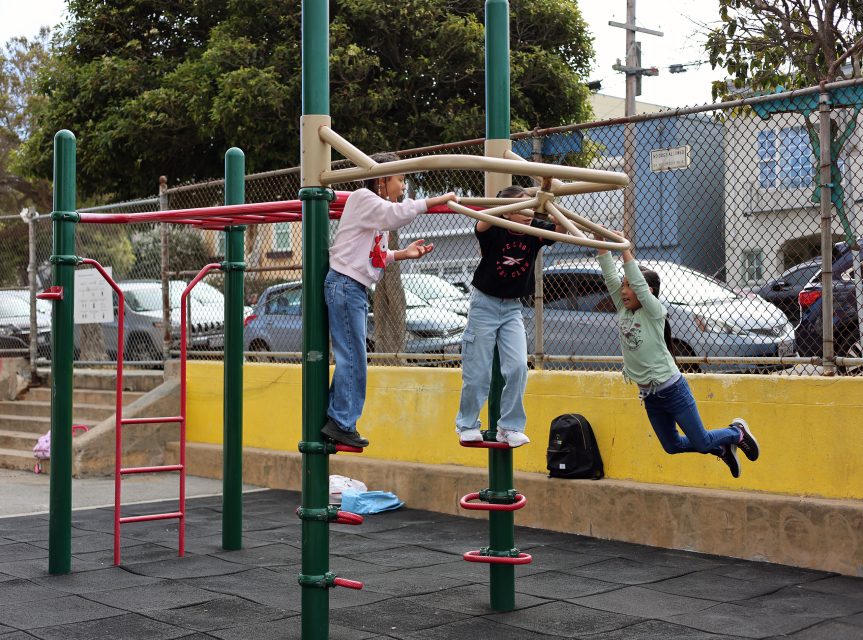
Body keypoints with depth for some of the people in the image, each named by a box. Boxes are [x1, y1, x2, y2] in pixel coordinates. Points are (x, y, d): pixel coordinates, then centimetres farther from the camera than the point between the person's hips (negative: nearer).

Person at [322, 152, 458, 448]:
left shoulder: (377, 209, 22)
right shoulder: (362, 198, -7)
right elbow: (397, 214, -24)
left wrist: (402, 254, 6)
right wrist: (435, 200, -19)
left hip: (357, 289, 10)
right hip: (344, 285, -10)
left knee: (351, 359, 9)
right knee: (353, 359, -10)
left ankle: (336, 421, 13)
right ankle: (342, 423, -5)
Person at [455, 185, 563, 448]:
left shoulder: (535, 231, -7)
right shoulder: (496, 231, -19)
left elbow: (562, 228, -22)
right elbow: (481, 225, -42)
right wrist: (518, 205, -54)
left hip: (512, 307, 4)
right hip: (484, 303, -4)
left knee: (518, 366, -9)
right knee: (477, 371, 1)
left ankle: (510, 426, 4)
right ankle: (467, 425, 21)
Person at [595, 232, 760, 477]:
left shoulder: (654, 312, -15)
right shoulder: (623, 311, 2)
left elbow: (639, 282, -29)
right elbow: (610, 276, -5)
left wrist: (623, 246, -30)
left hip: (673, 390, -7)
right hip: (649, 395, 7)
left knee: (701, 443, 2)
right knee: (672, 446, 16)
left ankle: (737, 432, 32)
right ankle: (723, 450, 38)